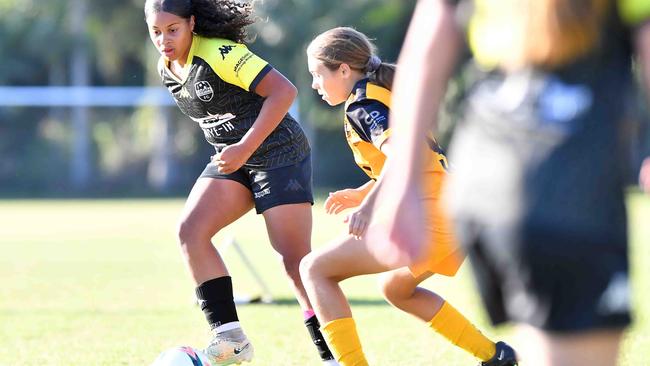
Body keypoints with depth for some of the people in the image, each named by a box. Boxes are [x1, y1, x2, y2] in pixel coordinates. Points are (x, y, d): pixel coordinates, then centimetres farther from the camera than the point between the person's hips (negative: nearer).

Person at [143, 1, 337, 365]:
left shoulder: (220, 54, -21)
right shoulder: (167, 68, 5)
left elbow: (283, 91, -26)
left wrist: (245, 149, -28)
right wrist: (233, 153, 19)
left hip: (279, 153, -8)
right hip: (233, 158, 8)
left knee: (295, 259, -12)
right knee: (190, 231, -12)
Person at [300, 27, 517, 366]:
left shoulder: (361, 105, -5)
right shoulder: (389, 93, 23)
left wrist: (370, 203, -34)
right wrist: (360, 194, 32)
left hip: (426, 217, -10)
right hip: (456, 215, 10)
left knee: (315, 269, -3)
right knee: (395, 289, 34)